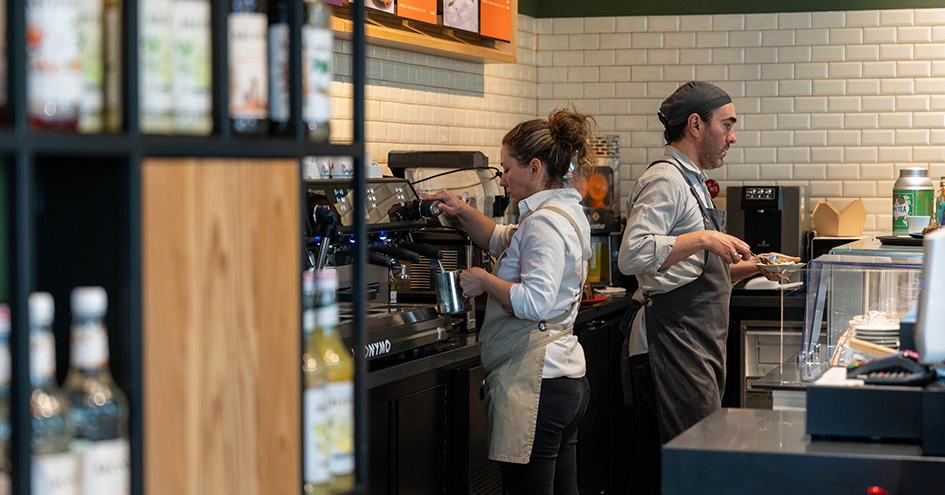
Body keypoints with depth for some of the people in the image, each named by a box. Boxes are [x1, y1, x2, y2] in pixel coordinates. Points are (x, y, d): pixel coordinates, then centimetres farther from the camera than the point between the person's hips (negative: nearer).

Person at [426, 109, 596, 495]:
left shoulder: (545, 222, -14)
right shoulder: (566, 211, 17)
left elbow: (535, 301, -25)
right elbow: (502, 239, 32)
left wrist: (486, 281, -11)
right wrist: (462, 212, 17)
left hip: (535, 383, -10)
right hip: (565, 378, 10)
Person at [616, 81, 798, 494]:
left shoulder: (690, 182, 23)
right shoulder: (665, 180, -10)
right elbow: (632, 256, -24)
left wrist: (752, 266, 19)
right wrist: (702, 239, -23)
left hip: (697, 348, 10)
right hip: (671, 345, -10)